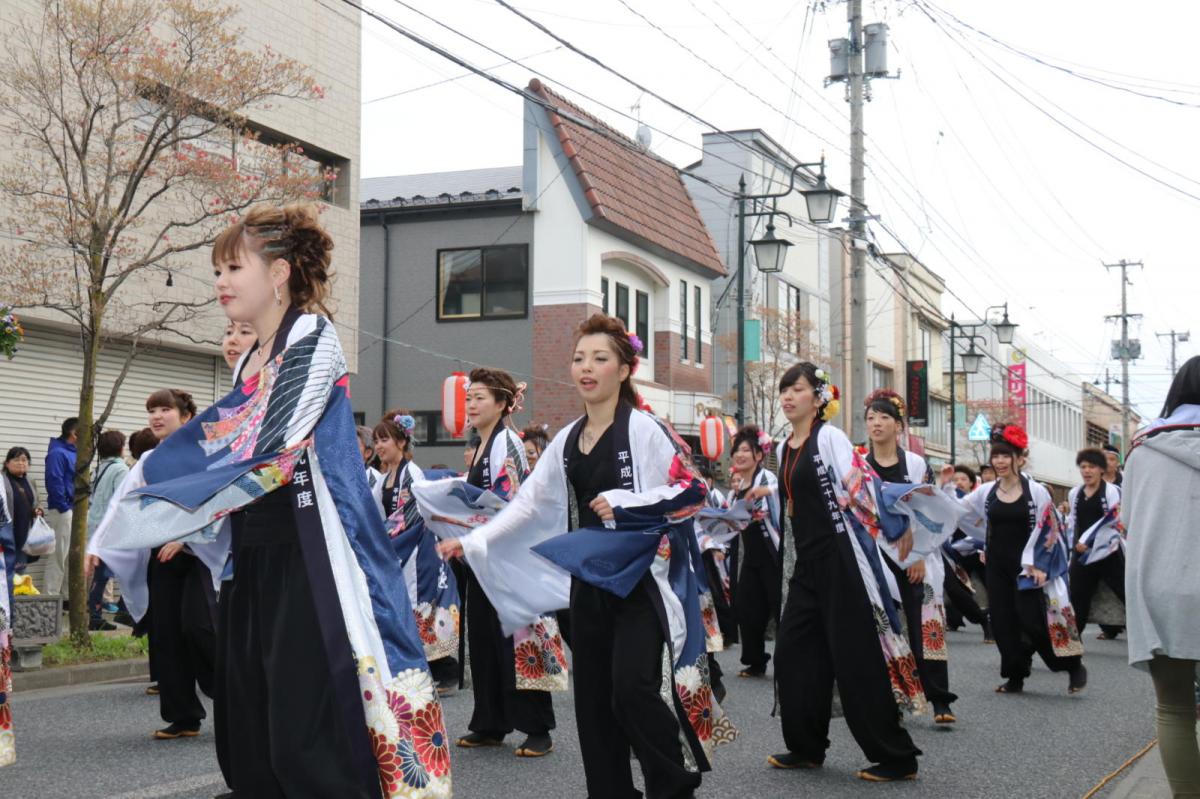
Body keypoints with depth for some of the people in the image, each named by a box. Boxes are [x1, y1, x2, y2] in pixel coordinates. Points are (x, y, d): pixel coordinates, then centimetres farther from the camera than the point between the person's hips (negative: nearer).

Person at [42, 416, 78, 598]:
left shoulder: (73, 453, 15)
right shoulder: (57, 453, -13)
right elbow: (54, 481, -20)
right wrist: (63, 507, -18)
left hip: (75, 511, 9)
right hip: (62, 512, -9)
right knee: (58, 557, -5)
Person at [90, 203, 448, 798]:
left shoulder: (312, 338, -7)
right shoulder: (251, 362, 18)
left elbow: (262, 450, -18)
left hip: (304, 562, -8)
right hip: (250, 560, 9)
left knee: (306, 747, -9)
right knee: (250, 736, 8)